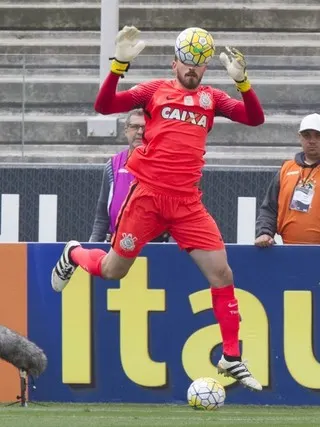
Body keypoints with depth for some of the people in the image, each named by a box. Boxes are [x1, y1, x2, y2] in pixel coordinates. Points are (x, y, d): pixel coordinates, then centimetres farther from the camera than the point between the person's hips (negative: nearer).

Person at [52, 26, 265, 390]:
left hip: (186, 201, 2)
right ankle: (73, 255, 42)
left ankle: (231, 359, 3)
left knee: (221, 272, -7)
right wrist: (119, 64, -16)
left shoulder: (211, 98, 12)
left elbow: (254, 118, 0)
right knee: (113, 270, 6)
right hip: (148, 193, -2)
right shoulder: (156, 90, 5)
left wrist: (241, 80, -15)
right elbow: (104, 106, -4)